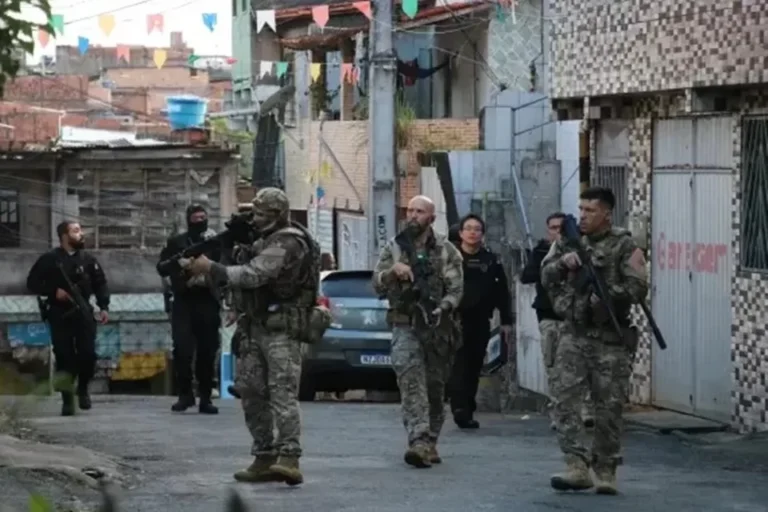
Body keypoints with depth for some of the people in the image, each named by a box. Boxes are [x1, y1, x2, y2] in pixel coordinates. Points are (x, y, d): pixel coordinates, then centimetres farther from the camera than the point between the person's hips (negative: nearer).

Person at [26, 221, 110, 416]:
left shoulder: (88, 260, 7)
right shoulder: (49, 260, -1)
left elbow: (100, 284, 10)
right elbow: (32, 283, 0)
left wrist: (104, 307, -1)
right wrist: (53, 291, -13)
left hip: (83, 313, 2)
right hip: (59, 315, -2)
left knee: (87, 354, -7)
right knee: (64, 356, -5)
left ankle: (83, 389, 18)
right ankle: (67, 400, 3)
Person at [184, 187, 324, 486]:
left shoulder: (288, 243, -14)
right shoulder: (269, 240, 19)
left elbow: (253, 275, -23)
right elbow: (250, 274, 17)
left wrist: (211, 269, -20)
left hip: (283, 329, -10)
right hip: (259, 327, 10)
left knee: (282, 391, -18)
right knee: (251, 391, 9)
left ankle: (289, 458, -26)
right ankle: (265, 458, 13)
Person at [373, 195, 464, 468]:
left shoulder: (446, 251, 6)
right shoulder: (394, 247, 9)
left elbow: (456, 289, 0)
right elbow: (377, 284, 6)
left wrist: (442, 308, -19)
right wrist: (393, 271, -14)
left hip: (437, 326, 1)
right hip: (405, 325, -1)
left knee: (435, 387, 7)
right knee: (411, 380, -18)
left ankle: (430, 443, 20)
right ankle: (419, 442, -27)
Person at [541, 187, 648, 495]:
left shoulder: (623, 246, -4)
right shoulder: (568, 241, 10)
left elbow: (638, 289, -10)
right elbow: (545, 277, 6)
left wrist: (606, 291, -22)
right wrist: (562, 263, -13)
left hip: (610, 338, -3)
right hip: (573, 334, 4)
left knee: (609, 407, 1)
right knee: (565, 398, -9)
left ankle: (605, 471, 12)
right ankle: (577, 467, -10)